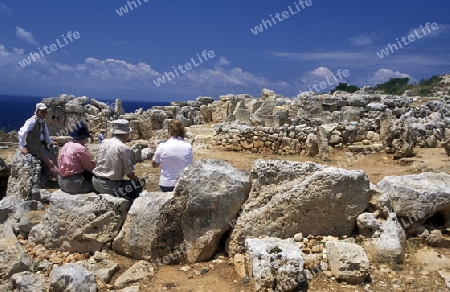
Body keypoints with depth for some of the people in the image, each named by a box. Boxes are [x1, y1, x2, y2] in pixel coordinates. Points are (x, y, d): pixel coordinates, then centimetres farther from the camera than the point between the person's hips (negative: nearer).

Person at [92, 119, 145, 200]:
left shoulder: (103, 143, 2)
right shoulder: (124, 148, -16)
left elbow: (96, 162, 9)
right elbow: (129, 172, -12)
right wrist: (139, 180, 6)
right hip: (110, 187, -7)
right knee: (139, 184, 5)